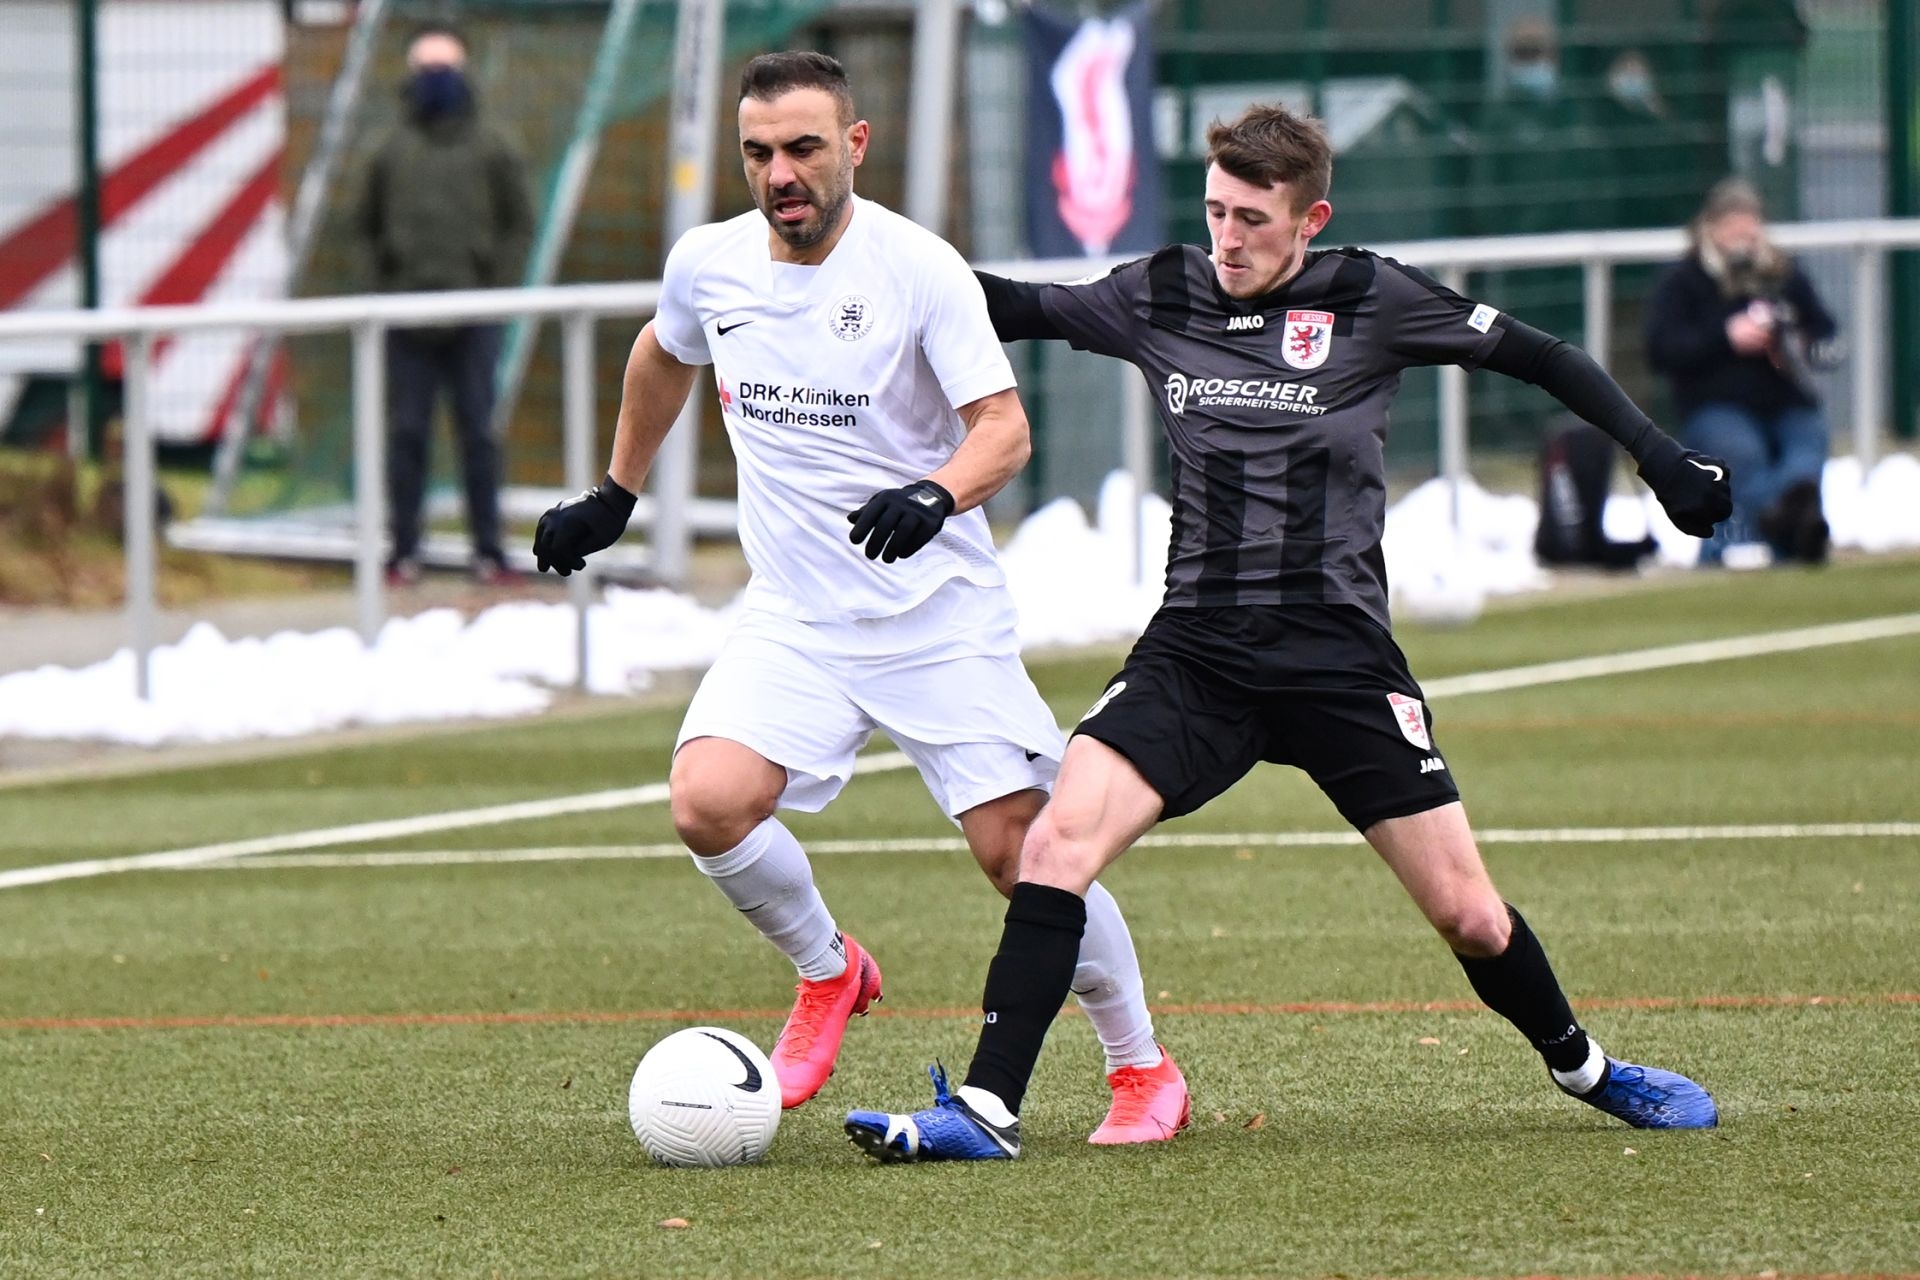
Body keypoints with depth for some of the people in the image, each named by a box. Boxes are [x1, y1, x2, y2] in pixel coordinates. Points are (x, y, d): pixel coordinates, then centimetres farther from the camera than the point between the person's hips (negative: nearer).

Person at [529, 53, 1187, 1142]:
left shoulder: (919, 268, -14)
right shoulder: (708, 264, 0)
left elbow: (1004, 429, -19)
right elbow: (664, 357, 24)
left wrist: (937, 494, -39)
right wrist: (614, 499, 29)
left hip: (941, 617, -4)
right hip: (795, 621, 4)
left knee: (1019, 849, -8)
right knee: (708, 802, -21)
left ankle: (1144, 1069, 13)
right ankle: (827, 972, 9)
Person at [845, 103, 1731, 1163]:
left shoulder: (1370, 302, -4)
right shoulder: (1157, 298, 3)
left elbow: (1530, 356, 5)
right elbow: (1014, 309, 17)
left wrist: (1658, 455, 2)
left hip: (1340, 659, -2)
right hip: (1195, 649, 2)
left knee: (1468, 915, -1)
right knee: (1056, 842, -19)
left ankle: (1582, 1067, 27)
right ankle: (986, 1109, -17)